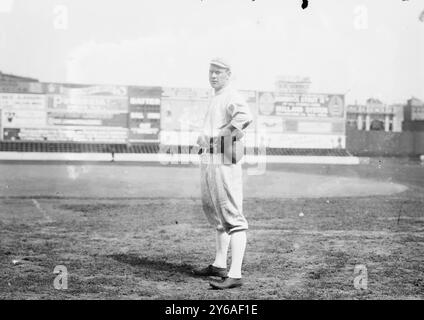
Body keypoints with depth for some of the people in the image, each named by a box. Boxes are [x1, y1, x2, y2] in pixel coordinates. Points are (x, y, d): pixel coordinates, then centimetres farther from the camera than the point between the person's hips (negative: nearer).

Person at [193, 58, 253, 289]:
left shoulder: (231, 97, -10)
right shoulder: (216, 98, 21)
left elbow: (245, 117, -33)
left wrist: (214, 136, -25)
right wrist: (203, 137, 15)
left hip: (224, 163, -11)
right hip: (208, 160, 11)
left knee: (232, 216, -13)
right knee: (214, 212, 20)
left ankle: (235, 274, -16)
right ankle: (220, 265, 34)